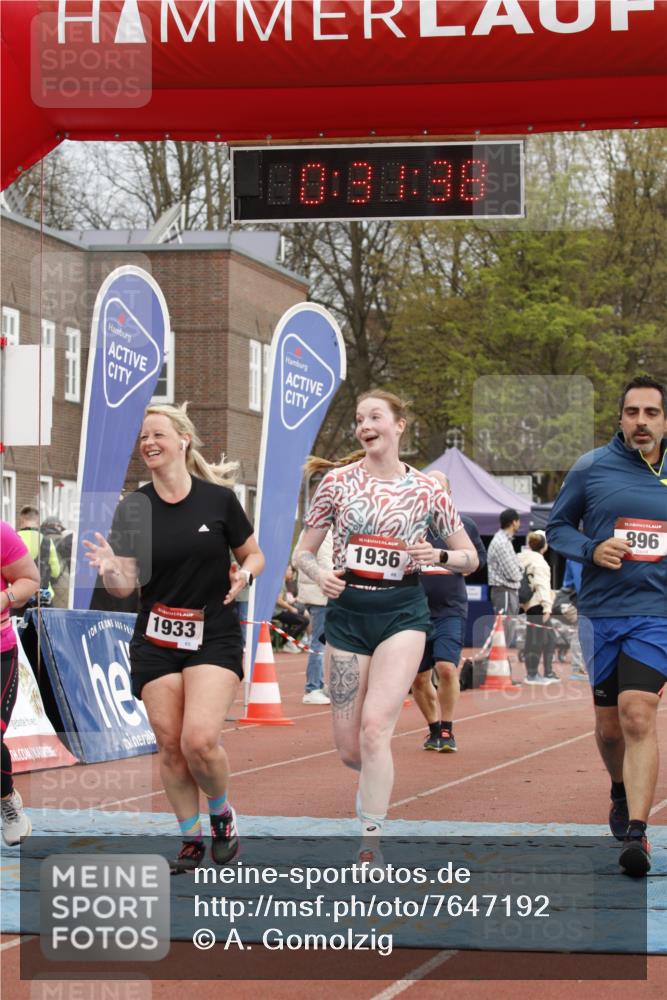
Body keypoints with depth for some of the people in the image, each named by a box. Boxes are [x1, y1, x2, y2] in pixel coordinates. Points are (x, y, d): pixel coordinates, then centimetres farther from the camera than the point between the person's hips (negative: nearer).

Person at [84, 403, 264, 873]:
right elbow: (125, 585, -3)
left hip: (215, 636, -3)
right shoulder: (134, 507, 0)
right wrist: (109, 568, -25)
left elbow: (254, 555, 8)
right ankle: (191, 839, 20)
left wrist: (244, 573, -14)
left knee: (200, 740, -17)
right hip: (156, 641, 3)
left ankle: (222, 812, 13)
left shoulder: (219, 498, -4)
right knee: (170, 745, 2)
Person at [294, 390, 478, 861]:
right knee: (349, 747, 2)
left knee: (375, 725, -20)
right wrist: (319, 574, -14)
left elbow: (471, 558, 8)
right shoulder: (337, 480, 2)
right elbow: (304, 552, 8)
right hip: (347, 613, 2)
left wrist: (439, 556, -14)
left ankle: (372, 840, -13)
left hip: (402, 612, -2)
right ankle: (376, 781, 39)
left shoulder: (427, 490, 1)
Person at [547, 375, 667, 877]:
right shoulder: (591, 468, 1)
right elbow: (558, 526, 8)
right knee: (609, 724, 11)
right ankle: (622, 794, 41)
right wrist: (591, 550, -10)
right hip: (600, 612, 1)